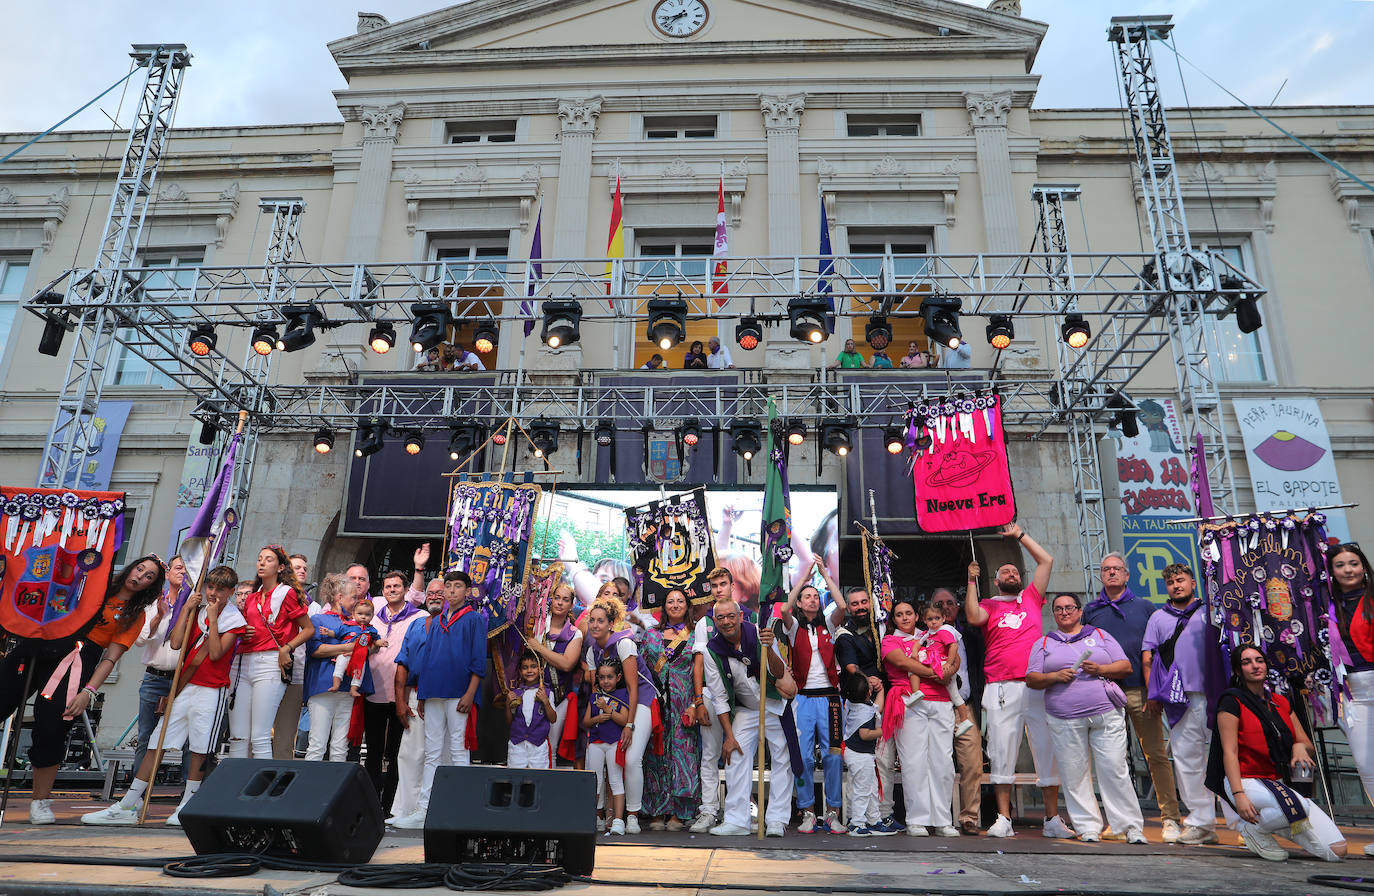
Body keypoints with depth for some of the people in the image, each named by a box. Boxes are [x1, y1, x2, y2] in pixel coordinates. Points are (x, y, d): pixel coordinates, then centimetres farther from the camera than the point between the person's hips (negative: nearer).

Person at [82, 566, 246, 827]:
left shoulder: (234, 619, -3)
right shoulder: (198, 611, 13)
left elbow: (215, 653, -15)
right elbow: (175, 643, 1)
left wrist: (213, 618, -15)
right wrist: (186, 609, -1)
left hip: (212, 690, -5)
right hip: (185, 686, 5)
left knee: (199, 749, -1)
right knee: (156, 743, 4)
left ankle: (186, 807, 12)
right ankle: (127, 807, 11)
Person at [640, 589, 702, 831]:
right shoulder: (651, 634, 11)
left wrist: (694, 705, -8)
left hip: (683, 706, -1)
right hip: (655, 703, 1)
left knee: (681, 752, -3)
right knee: (655, 754, 0)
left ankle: (678, 813, 6)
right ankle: (658, 812, 9)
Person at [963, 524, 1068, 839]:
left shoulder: (1031, 598, 19)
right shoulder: (988, 605, 14)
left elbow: (1046, 560, 16)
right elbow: (974, 618, -9)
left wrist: (1020, 535, 18)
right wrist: (972, 582, -5)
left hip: (1038, 685, 2)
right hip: (1002, 688, -1)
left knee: (1048, 751, 1)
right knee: (1002, 753, -1)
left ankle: (1052, 819, 11)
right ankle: (1003, 819, 5)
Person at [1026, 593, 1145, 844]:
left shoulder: (1099, 635, 15)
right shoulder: (1044, 643, 14)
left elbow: (1125, 667, 9)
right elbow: (1031, 679, 9)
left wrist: (1100, 669, -8)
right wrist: (1054, 677, -9)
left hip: (1106, 713, -1)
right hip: (1065, 719, 1)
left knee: (1114, 771, -4)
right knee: (1074, 776, 1)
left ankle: (1132, 827, 7)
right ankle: (1088, 828, 11)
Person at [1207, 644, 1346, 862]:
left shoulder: (1281, 703, 14)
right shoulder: (1232, 701, -4)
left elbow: (1308, 744, 17)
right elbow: (1229, 752, -11)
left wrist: (1300, 747, -9)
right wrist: (1239, 795, -22)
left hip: (1280, 784, 6)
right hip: (1247, 782, -6)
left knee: (1337, 851, -6)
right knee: (1297, 806, -36)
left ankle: (1272, 822, 13)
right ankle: (1251, 828, -8)